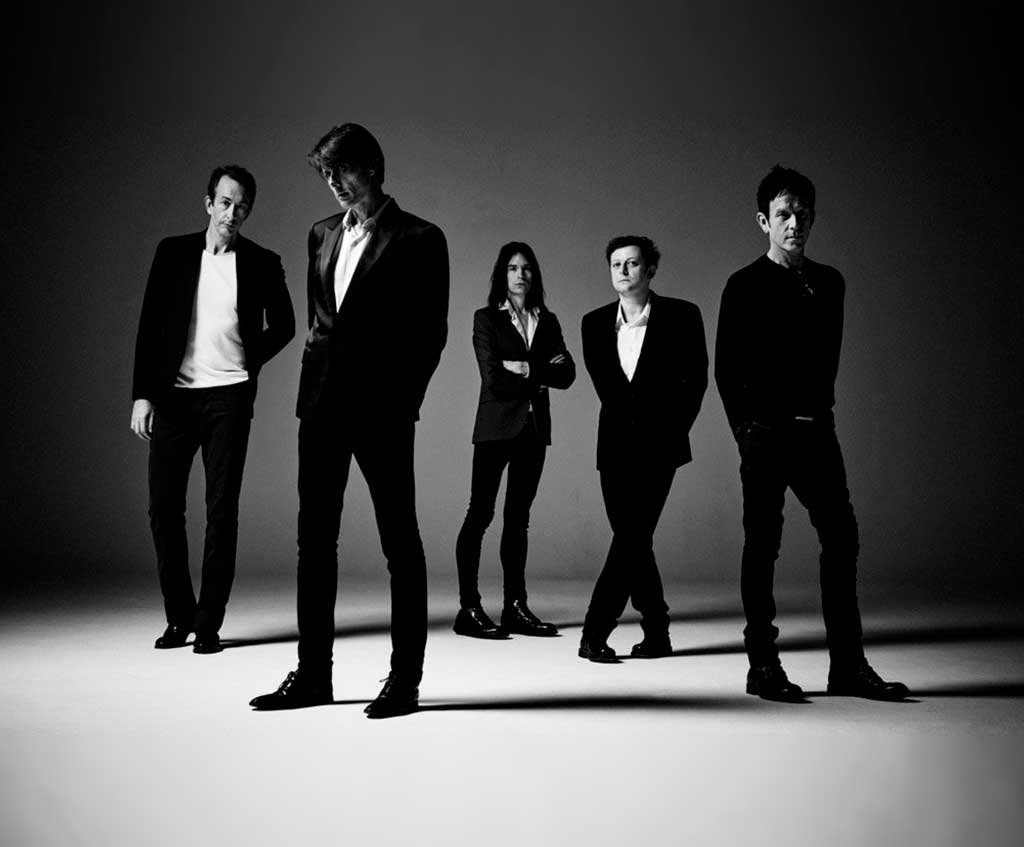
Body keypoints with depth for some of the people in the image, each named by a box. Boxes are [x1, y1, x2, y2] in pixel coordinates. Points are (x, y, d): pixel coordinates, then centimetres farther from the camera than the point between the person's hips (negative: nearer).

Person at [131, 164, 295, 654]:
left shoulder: (262, 263, 5)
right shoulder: (174, 252, 7)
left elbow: (283, 325, 18)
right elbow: (150, 326, 3)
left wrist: (248, 362, 8)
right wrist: (142, 394, -4)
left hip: (228, 397, -1)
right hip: (173, 394, 1)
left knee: (221, 510, -2)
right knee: (164, 507, 1)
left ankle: (208, 623, 6)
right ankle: (178, 618, 15)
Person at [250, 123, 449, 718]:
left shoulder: (419, 240, -2)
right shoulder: (324, 234, 16)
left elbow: (430, 332, -4)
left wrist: (402, 402, -9)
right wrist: (318, 380, 11)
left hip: (381, 408, -6)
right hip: (323, 403, 7)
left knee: (400, 544, 1)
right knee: (315, 539, 8)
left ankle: (406, 680, 9)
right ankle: (313, 674, 18)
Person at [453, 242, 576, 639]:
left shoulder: (547, 322, 13)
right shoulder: (486, 319, 1)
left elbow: (567, 375, 1)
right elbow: (493, 379, -11)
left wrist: (526, 370, -12)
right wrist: (543, 374, -6)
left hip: (534, 428, 5)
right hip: (497, 426, -4)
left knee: (518, 518, 8)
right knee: (480, 514, -6)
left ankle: (516, 607, 12)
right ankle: (469, 609, -4)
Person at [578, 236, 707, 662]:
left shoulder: (681, 316, -1)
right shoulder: (595, 323, 9)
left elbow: (696, 380, 2)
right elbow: (604, 386, 12)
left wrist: (668, 432, -2)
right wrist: (631, 427, 4)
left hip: (658, 446, -4)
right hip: (616, 446, 4)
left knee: (631, 535, -12)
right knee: (634, 540, 5)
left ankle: (595, 633, -10)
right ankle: (656, 633, 18)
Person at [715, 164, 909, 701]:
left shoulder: (829, 283, 12)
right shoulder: (746, 286, -2)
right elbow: (725, 368, -2)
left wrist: (820, 409, 13)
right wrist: (746, 429, -5)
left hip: (816, 429, 5)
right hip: (766, 431, -5)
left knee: (841, 538, 3)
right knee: (762, 545, 0)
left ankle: (848, 665, 12)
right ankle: (763, 666, 7)